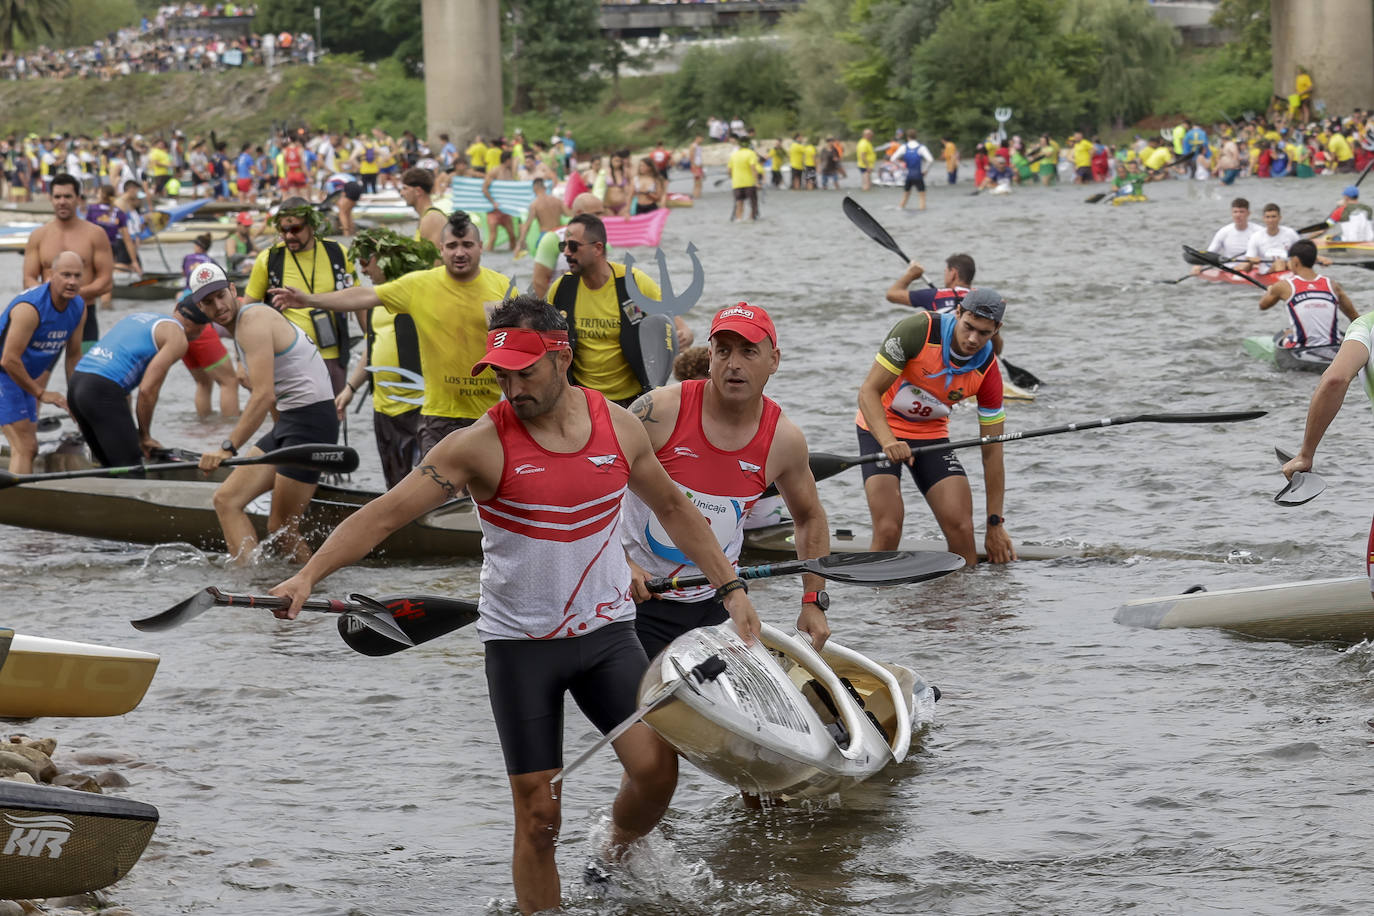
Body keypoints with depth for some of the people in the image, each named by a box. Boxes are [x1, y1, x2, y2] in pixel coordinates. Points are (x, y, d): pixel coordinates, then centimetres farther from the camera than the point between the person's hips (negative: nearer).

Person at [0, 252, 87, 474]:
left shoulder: (78, 307, -1)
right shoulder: (30, 307, -27)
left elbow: (73, 356, 11)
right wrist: (41, 394, -18)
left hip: (23, 378, 9)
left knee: (29, 448, 12)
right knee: (24, 447, -17)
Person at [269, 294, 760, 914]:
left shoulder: (618, 427, -1)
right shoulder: (482, 445, -13)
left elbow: (673, 508, 15)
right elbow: (383, 514, -16)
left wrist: (730, 587, 13)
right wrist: (309, 575, -29)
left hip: (605, 630, 3)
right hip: (520, 642, -3)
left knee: (655, 767, -13)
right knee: (538, 817, -4)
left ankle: (620, 854, 18)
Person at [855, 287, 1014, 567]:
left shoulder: (988, 371, -13)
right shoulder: (917, 331, -25)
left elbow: (992, 451, -7)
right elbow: (868, 391, -21)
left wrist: (995, 524, -5)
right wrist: (888, 442, -39)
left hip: (931, 434, 3)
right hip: (881, 427, -3)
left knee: (961, 530, -12)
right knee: (888, 531, -19)